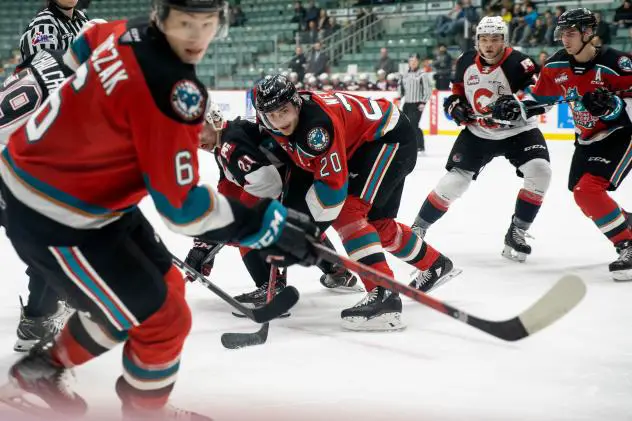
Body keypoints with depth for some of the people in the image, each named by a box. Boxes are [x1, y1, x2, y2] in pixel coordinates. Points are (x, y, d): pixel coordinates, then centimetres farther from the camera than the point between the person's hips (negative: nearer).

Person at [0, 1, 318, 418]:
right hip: (51, 215, -9)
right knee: (163, 319, -3)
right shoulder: (174, 90, -31)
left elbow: (80, 48, 21)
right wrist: (268, 224, -18)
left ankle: (46, 368, 35)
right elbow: (181, 205, -26)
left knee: (165, 286, 20)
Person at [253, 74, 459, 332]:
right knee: (377, 222, 18)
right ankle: (435, 265, 41)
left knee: (347, 211, -24)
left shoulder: (317, 123, -35)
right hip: (361, 147, 10)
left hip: (392, 138, -10)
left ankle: (383, 297, -33)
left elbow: (333, 182, -33)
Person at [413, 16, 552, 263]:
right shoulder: (466, 63, -4)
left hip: (518, 131, -2)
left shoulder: (518, 63, -20)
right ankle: (418, 227, 13)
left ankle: (516, 233, -12)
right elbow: (457, 90, 13)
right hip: (477, 132, 2)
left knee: (539, 170, -24)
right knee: (454, 181, -4)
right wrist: (455, 105, -7)